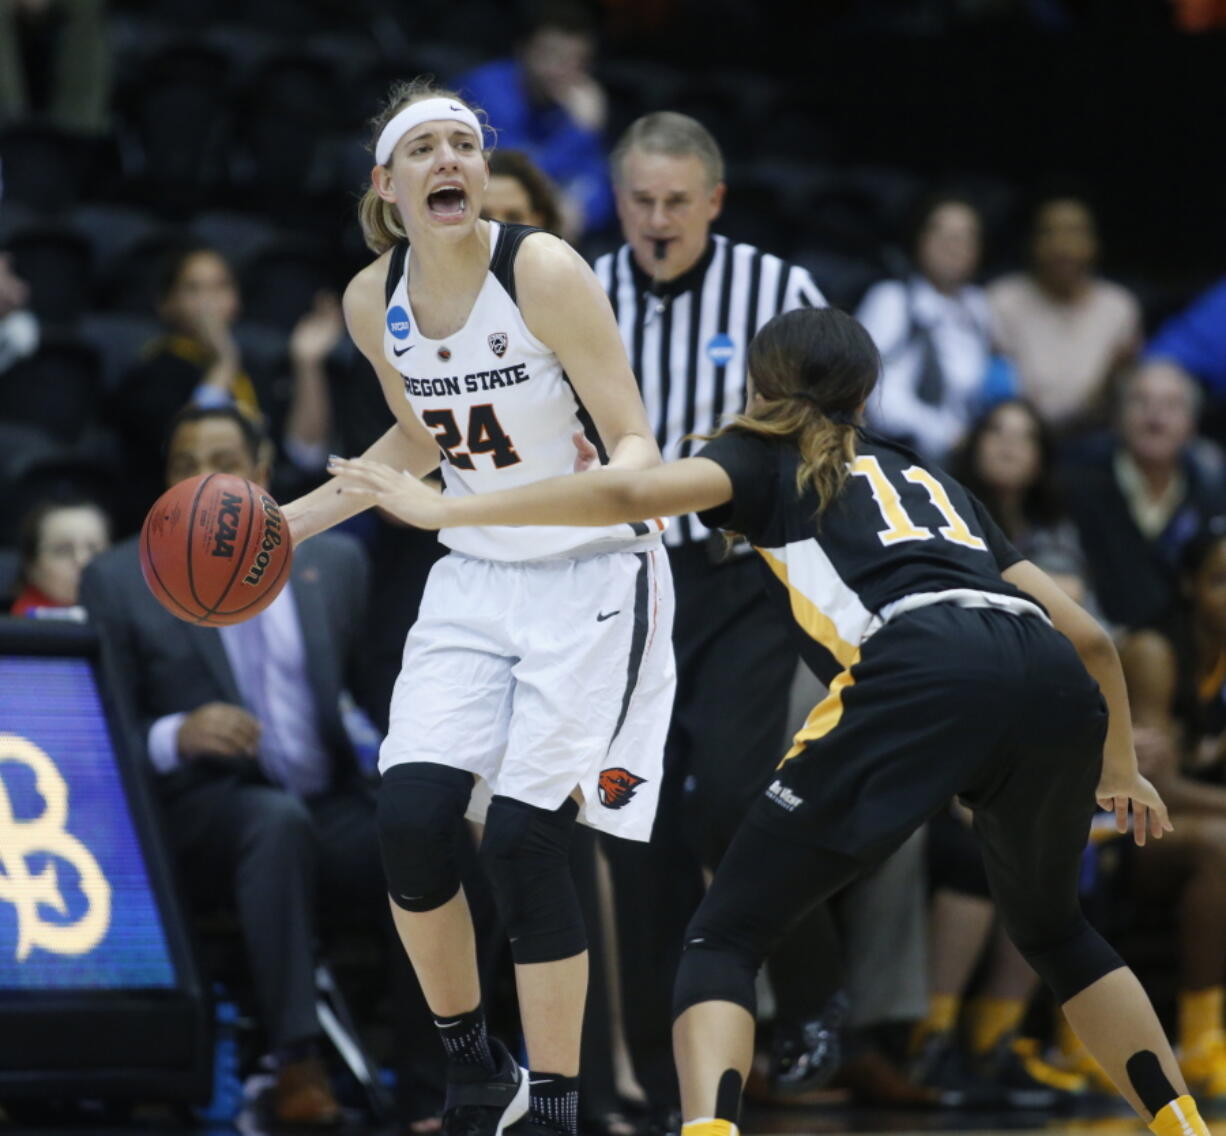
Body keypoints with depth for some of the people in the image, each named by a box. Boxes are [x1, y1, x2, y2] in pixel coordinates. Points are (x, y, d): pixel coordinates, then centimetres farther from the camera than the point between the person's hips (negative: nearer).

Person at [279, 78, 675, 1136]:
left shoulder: (544, 270, -17)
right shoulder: (374, 302, 0)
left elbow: (635, 440, -16)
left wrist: (622, 482, -38)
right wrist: (290, 521, 14)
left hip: (589, 578, -5)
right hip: (474, 580, 5)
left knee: (524, 838, -14)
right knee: (410, 817, -11)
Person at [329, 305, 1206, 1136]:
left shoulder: (767, 458, 25)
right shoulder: (929, 481, 37)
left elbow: (639, 492, 3)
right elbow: (1088, 636, 34)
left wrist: (443, 509, 8)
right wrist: (1119, 767, 51)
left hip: (919, 680, -5)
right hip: (1054, 686, 5)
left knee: (728, 934, 4)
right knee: (1052, 927, 32)